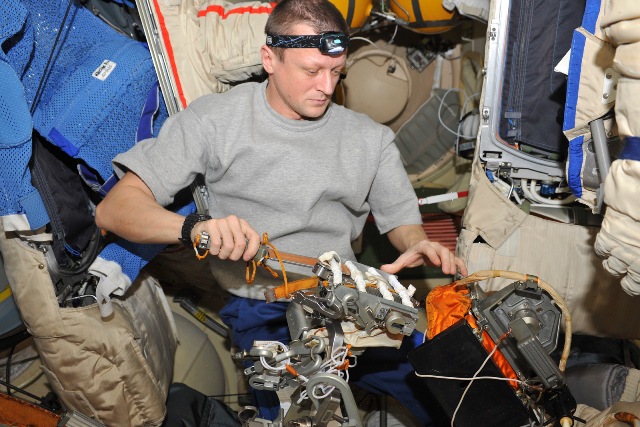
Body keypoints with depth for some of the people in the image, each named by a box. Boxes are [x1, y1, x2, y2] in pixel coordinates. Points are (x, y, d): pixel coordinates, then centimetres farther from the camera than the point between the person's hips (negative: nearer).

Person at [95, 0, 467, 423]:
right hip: (264, 313, -3)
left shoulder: (370, 137, 9)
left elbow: (401, 218, 15)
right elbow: (114, 210, -7)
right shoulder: (216, 119, -3)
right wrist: (196, 227, -28)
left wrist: (419, 246, -11)